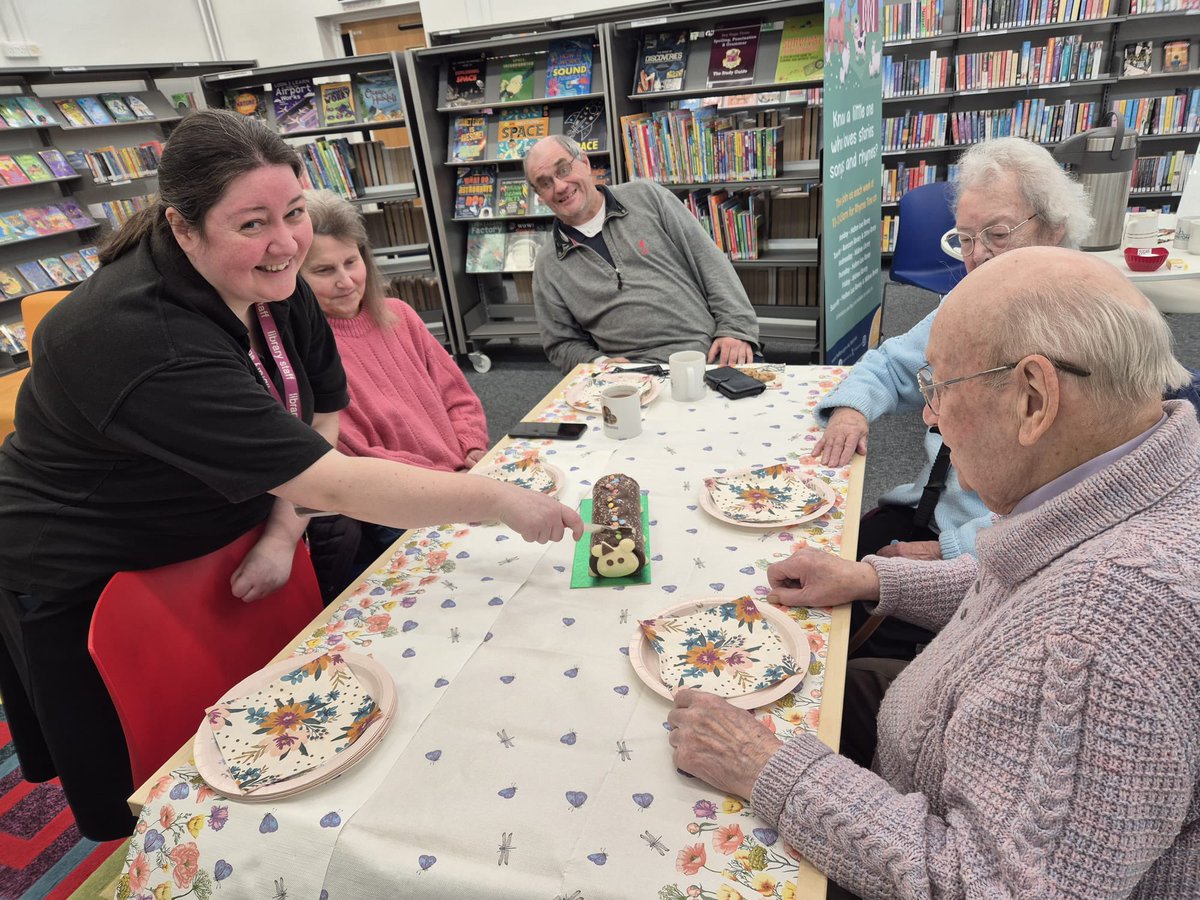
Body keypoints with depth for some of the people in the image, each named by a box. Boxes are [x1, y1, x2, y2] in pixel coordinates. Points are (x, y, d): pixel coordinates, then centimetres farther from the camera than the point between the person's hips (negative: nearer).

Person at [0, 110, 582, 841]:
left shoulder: (270, 281, -11)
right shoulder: (147, 339, -36)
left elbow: (323, 415, -2)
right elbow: (330, 483, -40)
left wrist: (282, 535, -14)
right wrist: (500, 500, -38)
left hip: (225, 540, 7)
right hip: (89, 585, -6)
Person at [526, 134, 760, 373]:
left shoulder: (646, 196, 10)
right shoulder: (547, 267, 12)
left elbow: (710, 261, 7)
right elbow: (562, 343, 16)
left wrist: (737, 329, -4)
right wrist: (599, 362, -5)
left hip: (715, 354, 0)